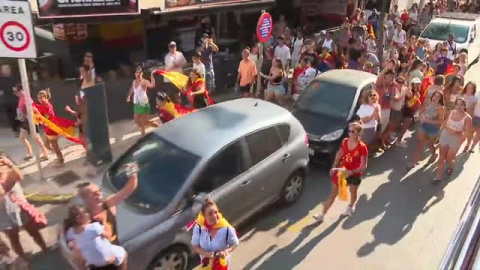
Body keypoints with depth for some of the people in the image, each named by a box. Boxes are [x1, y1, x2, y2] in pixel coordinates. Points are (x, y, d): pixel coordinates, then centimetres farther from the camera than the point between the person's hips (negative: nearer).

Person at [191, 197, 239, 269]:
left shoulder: (226, 228, -31)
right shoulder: (199, 227, -26)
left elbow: (235, 244, -13)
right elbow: (194, 246, -14)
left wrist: (227, 251, -33)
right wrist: (206, 253, -31)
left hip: (222, 263, -1)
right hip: (206, 263, 1)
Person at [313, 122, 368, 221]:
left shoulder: (362, 147, -21)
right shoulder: (344, 142, -7)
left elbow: (363, 166, -21)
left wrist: (352, 172, -34)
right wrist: (334, 167, 0)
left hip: (354, 174, -3)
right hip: (341, 171, 3)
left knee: (353, 192, 25)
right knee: (333, 193, 5)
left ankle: (350, 207, 56)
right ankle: (322, 214, 10)